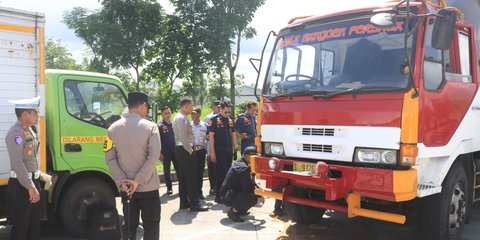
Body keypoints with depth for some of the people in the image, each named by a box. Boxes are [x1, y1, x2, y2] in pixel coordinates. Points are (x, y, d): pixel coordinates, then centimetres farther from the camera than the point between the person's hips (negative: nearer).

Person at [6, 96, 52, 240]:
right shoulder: (16, 133, -18)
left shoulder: (29, 131, 11)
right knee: (21, 224, 1)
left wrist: (41, 175, 17)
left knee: (35, 221, 18)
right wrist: (30, 187, -22)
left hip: (33, 181, 9)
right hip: (21, 186, -9)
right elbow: (18, 163, -23)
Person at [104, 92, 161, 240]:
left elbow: (110, 158, -2)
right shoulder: (150, 127, -9)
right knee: (151, 225, 6)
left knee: (129, 224, 16)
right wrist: (138, 180, -15)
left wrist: (121, 181, -6)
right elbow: (153, 157, -18)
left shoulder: (113, 128, 3)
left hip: (126, 187, 4)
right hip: (148, 186, -4)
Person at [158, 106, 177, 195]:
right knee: (167, 170, 7)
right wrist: (160, 153, -10)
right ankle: (169, 187, 16)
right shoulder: (160, 126, -5)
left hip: (175, 151, 3)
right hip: (165, 153, -3)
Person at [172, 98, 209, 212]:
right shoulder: (182, 118, -15)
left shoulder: (178, 117, 17)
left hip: (179, 149, 11)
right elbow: (183, 137, -21)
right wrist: (190, 150, -15)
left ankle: (184, 202, 18)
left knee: (182, 177, 12)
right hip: (185, 150, -11)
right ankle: (194, 204, -6)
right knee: (191, 177, -8)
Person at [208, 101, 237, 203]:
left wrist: (235, 148, 10)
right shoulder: (214, 120, -7)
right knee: (221, 173, -5)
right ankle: (218, 196, 2)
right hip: (219, 151, -6)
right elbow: (211, 136, -9)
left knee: (228, 172, 12)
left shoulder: (230, 120, 10)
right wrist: (212, 152, -13)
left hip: (229, 150, 6)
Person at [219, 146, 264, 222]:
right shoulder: (243, 168, -21)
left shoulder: (238, 163, 10)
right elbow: (248, 188, -17)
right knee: (253, 198, -24)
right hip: (228, 198, -10)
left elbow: (246, 182, 21)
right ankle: (233, 211, -8)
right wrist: (259, 196, -4)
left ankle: (239, 210, 18)